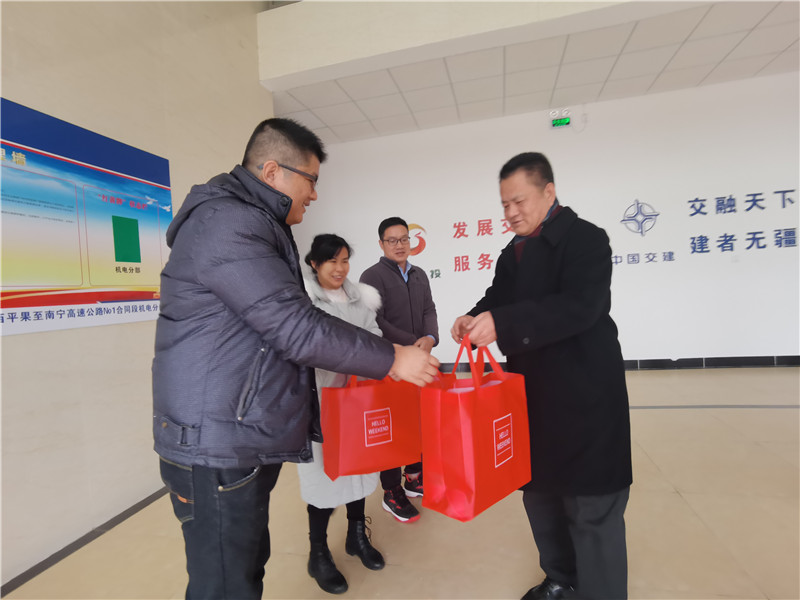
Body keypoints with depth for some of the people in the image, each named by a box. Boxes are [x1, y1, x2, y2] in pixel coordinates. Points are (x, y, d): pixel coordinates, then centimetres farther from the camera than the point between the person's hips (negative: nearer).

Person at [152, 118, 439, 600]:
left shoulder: (252, 224, 16)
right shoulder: (226, 224, -17)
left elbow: (284, 325, 18)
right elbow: (298, 328, -24)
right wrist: (392, 359, -15)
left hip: (248, 443, 10)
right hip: (218, 448, -10)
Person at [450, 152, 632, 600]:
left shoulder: (586, 239, -11)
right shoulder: (512, 254, 12)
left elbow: (580, 306, -25)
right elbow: (498, 299, 10)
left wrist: (501, 323, -33)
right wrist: (476, 319, -14)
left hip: (584, 399, -7)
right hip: (532, 396, 8)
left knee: (591, 511, 2)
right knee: (539, 493, 21)